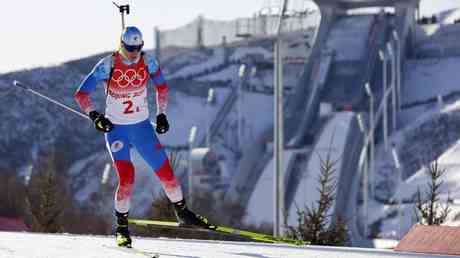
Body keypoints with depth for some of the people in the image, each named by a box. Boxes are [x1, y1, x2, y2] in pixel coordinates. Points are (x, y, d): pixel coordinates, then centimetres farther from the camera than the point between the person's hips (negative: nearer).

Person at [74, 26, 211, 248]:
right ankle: (122, 227, 1)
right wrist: (94, 116, -27)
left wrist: (161, 114, 5)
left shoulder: (148, 62, -8)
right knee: (126, 177, -17)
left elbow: (162, 86, 11)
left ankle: (182, 213, 26)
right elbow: (81, 94, -14)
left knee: (165, 171, 3)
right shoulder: (108, 65, -18)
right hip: (115, 129, -3)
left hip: (142, 126, 3)